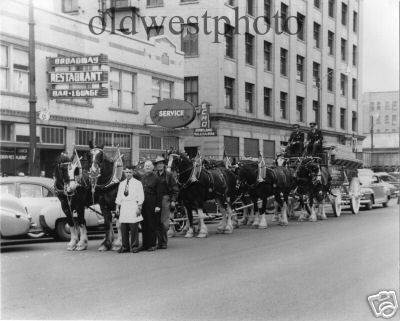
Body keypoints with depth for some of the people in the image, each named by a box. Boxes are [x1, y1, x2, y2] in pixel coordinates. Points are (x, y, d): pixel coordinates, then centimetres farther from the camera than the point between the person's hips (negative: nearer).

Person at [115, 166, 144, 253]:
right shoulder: (121, 184, 16)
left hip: (133, 206, -4)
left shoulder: (137, 183, 3)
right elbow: (119, 196, 18)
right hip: (123, 206, 4)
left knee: (134, 227, -7)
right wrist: (117, 207, 12)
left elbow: (140, 197, -1)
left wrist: (139, 208, -8)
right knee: (123, 228, 2)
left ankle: (134, 246, 0)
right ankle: (125, 247, 8)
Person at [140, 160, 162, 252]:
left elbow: (159, 193, -4)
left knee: (151, 224, -1)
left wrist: (158, 205, -10)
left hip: (151, 204, -5)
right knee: (143, 224, 7)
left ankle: (152, 245, 5)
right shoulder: (141, 178, 13)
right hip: (142, 203, 5)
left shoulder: (155, 178, -1)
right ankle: (145, 244, 14)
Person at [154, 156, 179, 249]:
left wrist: (173, 200, -6)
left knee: (164, 221, -8)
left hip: (166, 199, -4)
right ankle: (160, 242, 12)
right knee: (157, 222, 4)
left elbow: (175, 189, 2)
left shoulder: (169, 175, 1)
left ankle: (164, 242, 2)